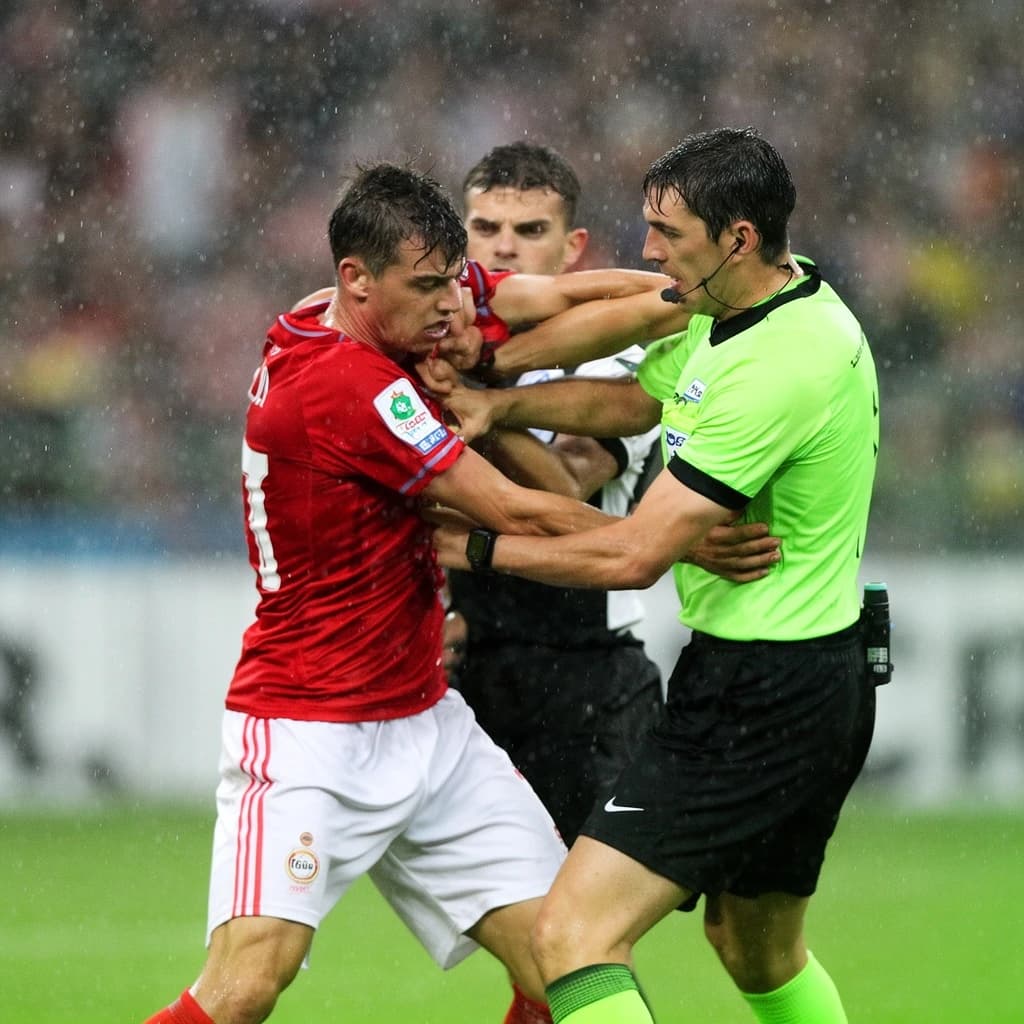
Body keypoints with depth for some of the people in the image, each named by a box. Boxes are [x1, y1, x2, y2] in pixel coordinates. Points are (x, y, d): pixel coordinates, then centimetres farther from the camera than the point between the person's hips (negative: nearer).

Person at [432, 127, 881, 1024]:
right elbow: (638, 400, 23)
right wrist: (499, 404, 7)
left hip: (758, 699, -11)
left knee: (574, 934, -17)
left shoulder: (779, 367, -25)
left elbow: (636, 555, -23)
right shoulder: (727, 306, 5)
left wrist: (483, 548, -10)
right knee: (760, 951, 27)